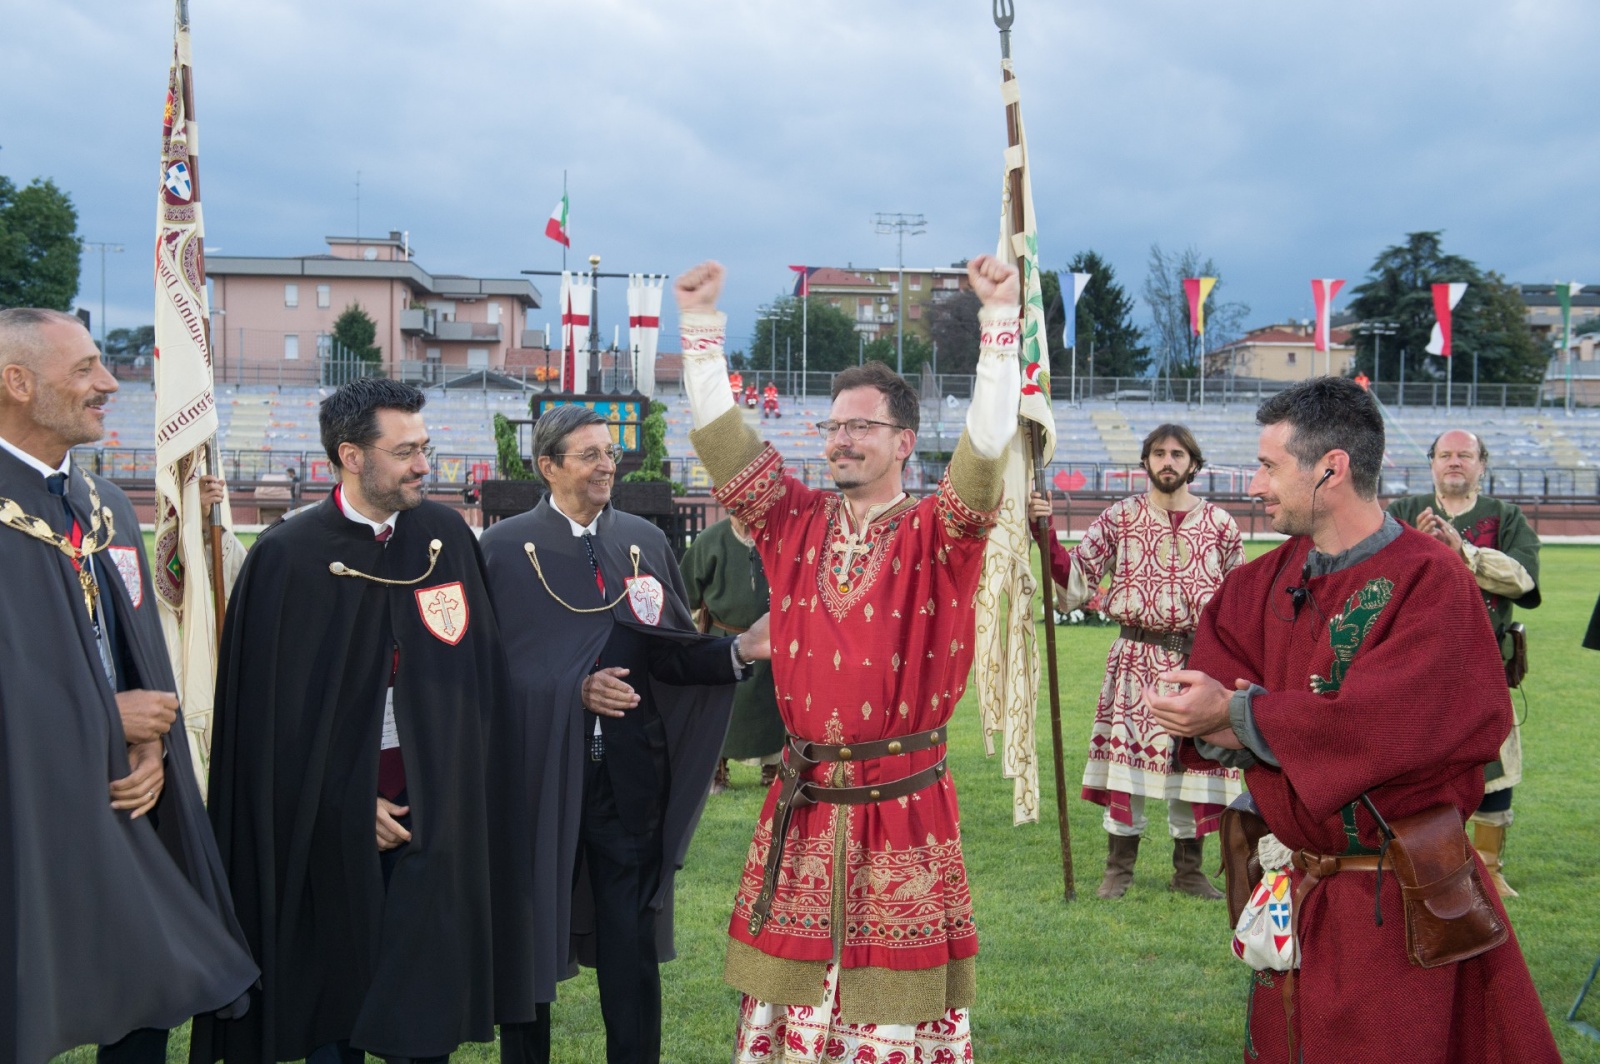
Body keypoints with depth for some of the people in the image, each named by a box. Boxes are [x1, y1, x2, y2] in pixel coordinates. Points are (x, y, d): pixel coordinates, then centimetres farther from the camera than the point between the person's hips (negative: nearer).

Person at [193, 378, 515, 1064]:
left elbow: (480, 671, 8)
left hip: (432, 799, 2)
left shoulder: (448, 536, 2)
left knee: (426, 985, 3)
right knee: (334, 980, 7)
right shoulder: (289, 555, -8)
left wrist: (455, 782, 2)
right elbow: (273, 703, -6)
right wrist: (347, 804, -8)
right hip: (334, 809, -2)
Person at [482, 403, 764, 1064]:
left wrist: (739, 650, -11)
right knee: (530, 933, 7)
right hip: (539, 772, -2)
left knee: (632, 941, 3)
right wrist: (574, 690, -14)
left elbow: (671, 656, 5)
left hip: (627, 773, 2)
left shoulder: (644, 542, 8)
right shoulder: (505, 546, -1)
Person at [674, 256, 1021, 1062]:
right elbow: (723, 439, 2)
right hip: (801, 807, 3)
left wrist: (1000, 321, -23)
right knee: (788, 989, 10)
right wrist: (701, 325, -3)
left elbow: (988, 447, -17)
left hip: (903, 805, -3)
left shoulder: (936, 535, -3)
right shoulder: (796, 524, 6)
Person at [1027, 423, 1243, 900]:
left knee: (1192, 761, 6)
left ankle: (1188, 870, 21)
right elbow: (1076, 576, -6)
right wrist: (1045, 533, -20)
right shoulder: (1120, 517, 1)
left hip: (1197, 662, 1)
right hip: (1135, 659, -1)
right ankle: (1119, 869, 15)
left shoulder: (1220, 524, 4)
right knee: (1125, 754, 1)